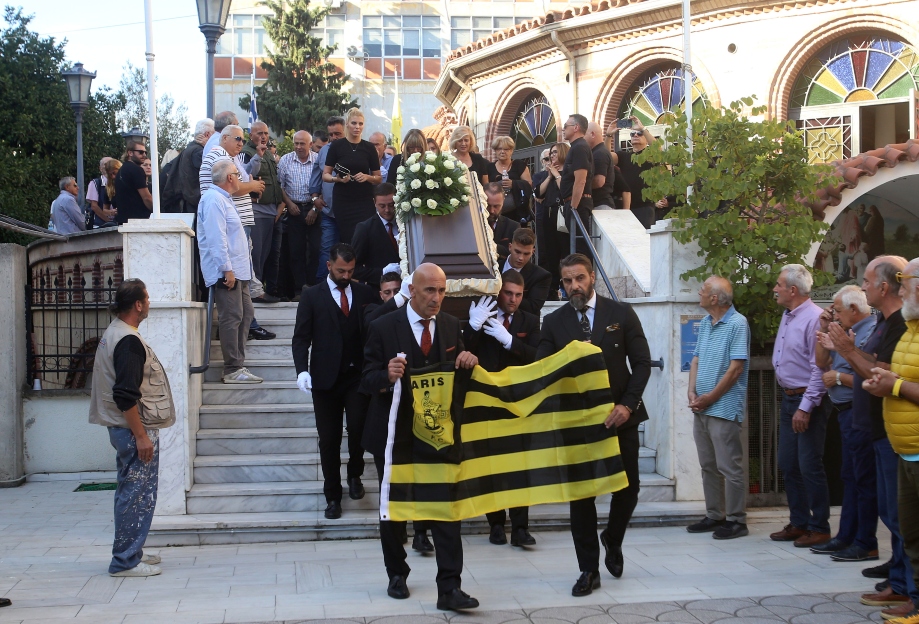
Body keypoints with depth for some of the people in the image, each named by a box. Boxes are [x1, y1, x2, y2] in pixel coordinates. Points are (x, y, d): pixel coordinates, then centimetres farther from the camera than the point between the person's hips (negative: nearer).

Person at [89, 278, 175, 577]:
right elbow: (125, 396, -25)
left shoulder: (114, 333, 13)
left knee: (131, 493, 17)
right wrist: (141, 435, -21)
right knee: (138, 495, -4)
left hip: (123, 428, 11)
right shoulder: (129, 341, -19)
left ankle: (130, 553, 27)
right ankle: (126, 561, 1)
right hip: (135, 428, -11)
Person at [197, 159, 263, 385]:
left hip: (237, 270, 11)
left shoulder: (223, 198, 20)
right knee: (232, 318, -9)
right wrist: (227, 269, -23)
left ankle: (237, 364, 18)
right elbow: (216, 238, -21)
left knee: (245, 314, 12)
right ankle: (233, 370, -5)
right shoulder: (213, 199, -14)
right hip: (226, 271, -11)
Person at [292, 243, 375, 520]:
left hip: (358, 376, 1)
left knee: (358, 427, -16)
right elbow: (301, 338, -3)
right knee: (329, 439, 5)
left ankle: (355, 474, 14)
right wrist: (302, 369, -17)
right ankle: (332, 496, 20)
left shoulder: (365, 293, 8)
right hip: (326, 378, 0)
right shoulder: (312, 296, 3)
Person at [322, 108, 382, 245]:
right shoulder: (337, 146, 1)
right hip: (343, 202, -1)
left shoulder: (369, 148, 6)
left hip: (365, 201, 1)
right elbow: (325, 175, 1)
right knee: (346, 239, -4)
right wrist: (338, 179, -19)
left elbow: (379, 178, 9)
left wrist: (367, 177, -11)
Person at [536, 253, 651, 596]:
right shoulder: (554, 322, 2)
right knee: (580, 493, 2)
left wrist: (627, 404, -12)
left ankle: (612, 540, 36)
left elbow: (641, 362, -1)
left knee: (627, 488, 6)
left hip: (619, 416, 0)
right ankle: (589, 570, 12)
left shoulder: (621, 313, 0)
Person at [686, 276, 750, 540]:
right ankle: (714, 515, 23)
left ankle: (736, 520, 6)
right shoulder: (705, 323, 12)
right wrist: (692, 392, 0)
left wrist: (710, 398, -13)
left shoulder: (737, 324, -12)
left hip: (724, 408, -8)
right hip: (701, 408, 8)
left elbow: (736, 368, -16)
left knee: (730, 468, -2)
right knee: (708, 466, 14)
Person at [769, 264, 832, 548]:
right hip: (788, 398, 9)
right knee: (788, 465, 13)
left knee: (809, 467, -3)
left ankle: (819, 528, 8)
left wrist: (805, 408, -21)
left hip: (807, 401, -9)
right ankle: (798, 523, 23)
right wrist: (790, 401, 16)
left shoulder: (815, 318, -17)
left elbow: (819, 369, -20)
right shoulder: (787, 316, 12)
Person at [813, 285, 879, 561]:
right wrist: (824, 331, 6)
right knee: (849, 477, 15)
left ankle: (866, 544, 4)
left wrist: (839, 377, -13)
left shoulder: (872, 333, -17)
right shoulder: (847, 331, 12)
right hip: (846, 414, 10)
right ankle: (846, 537, 23)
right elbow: (822, 363, 18)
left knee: (864, 479, -3)